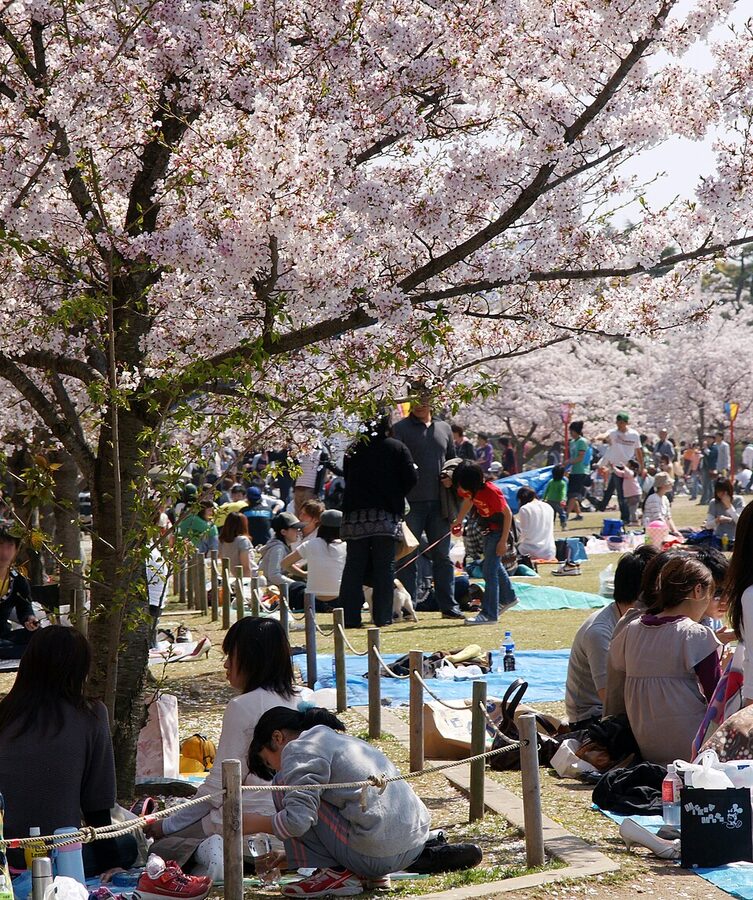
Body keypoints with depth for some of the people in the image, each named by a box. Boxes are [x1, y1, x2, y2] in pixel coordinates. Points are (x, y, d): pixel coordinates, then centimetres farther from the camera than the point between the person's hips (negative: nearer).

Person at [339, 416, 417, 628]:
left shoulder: (353, 450, 9)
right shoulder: (398, 448, 1)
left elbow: (347, 479, 15)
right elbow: (411, 479, -3)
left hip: (355, 515, 2)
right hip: (387, 515, -2)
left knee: (353, 568, 5)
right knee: (385, 568, 3)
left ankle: (351, 617, 3)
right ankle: (382, 616, 1)